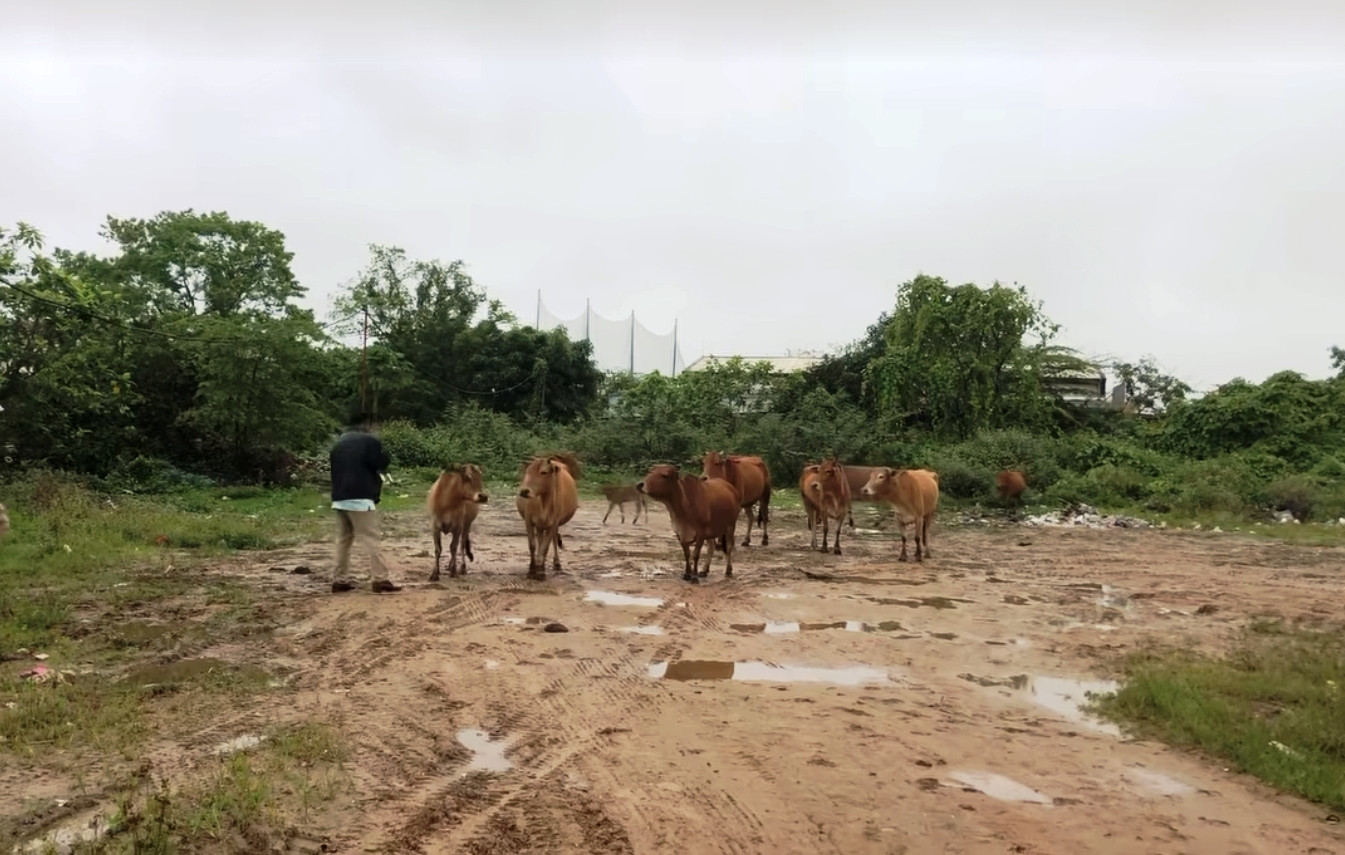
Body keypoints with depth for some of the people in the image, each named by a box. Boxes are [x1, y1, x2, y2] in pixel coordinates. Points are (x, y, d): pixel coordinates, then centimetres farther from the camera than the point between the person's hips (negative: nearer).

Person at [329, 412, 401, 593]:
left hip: (339, 498, 7)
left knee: (343, 540, 12)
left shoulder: (339, 443, 16)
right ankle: (380, 580, -9)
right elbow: (383, 464, -6)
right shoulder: (370, 440, -6)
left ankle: (339, 580, 13)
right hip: (361, 498, -7)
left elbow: (335, 470, 20)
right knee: (371, 540, -6)